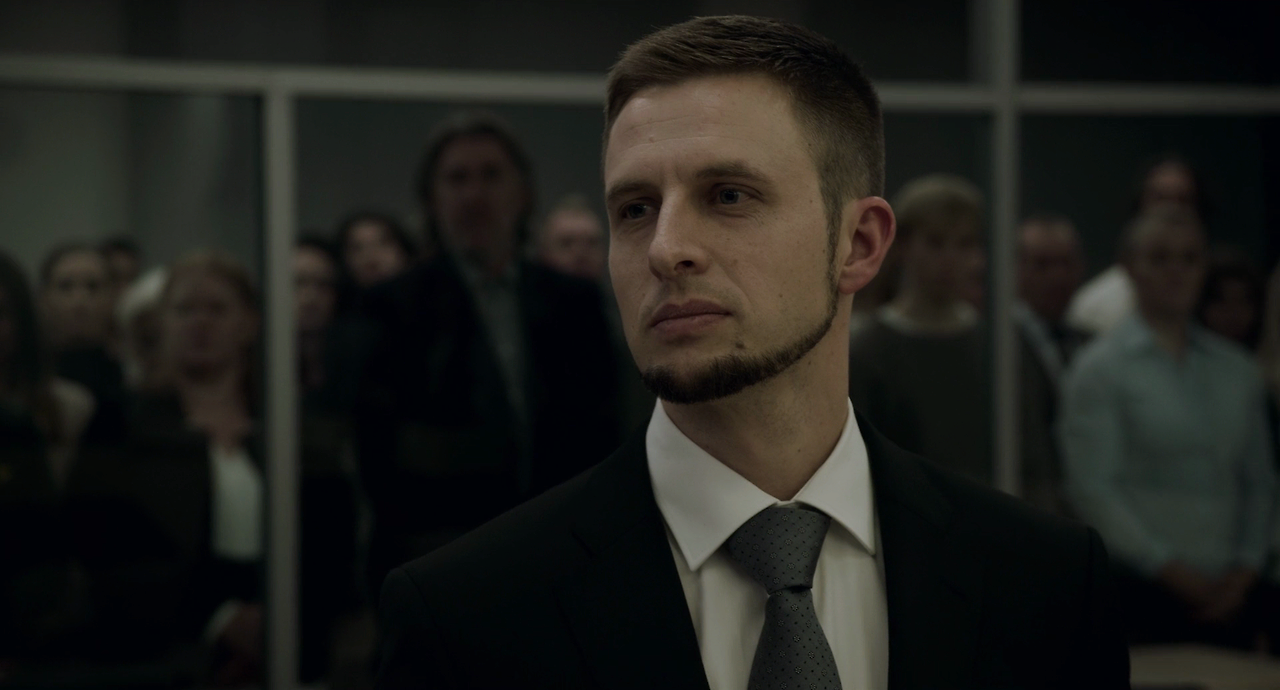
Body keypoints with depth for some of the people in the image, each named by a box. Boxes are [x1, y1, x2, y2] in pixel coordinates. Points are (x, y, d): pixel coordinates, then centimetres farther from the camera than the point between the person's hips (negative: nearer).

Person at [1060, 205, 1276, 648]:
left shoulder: (1237, 370, 14)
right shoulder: (1099, 370, 0)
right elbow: (1092, 489, -6)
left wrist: (1244, 571, 1)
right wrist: (1173, 572, -8)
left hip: (1225, 598, 4)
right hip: (1141, 591, -4)